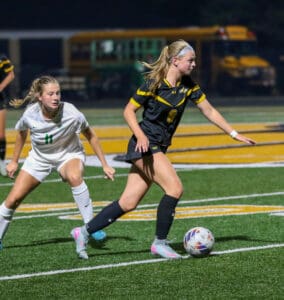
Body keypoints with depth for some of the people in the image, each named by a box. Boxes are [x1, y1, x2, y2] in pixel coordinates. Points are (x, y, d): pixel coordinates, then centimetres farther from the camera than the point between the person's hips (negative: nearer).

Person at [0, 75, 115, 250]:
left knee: (74, 176, -38)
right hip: (39, 158, 2)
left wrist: (105, 165, -8)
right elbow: (22, 132, 2)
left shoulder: (72, 114, -30)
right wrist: (14, 161, 12)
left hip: (69, 155, -2)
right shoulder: (30, 115, -24)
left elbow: (90, 135, -11)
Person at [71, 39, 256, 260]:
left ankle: (84, 232, 10)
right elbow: (129, 111, -8)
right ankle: (160, 242, -7)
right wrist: (140, 136, -23)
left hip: (158, 148, 7)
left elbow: (209, 111, 11)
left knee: (128, 203, 3)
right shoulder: (154, 83, -14)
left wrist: (235, 134, 9)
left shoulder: (188, 85, 4)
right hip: (145, 145, -7)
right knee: (175, 188, -18)